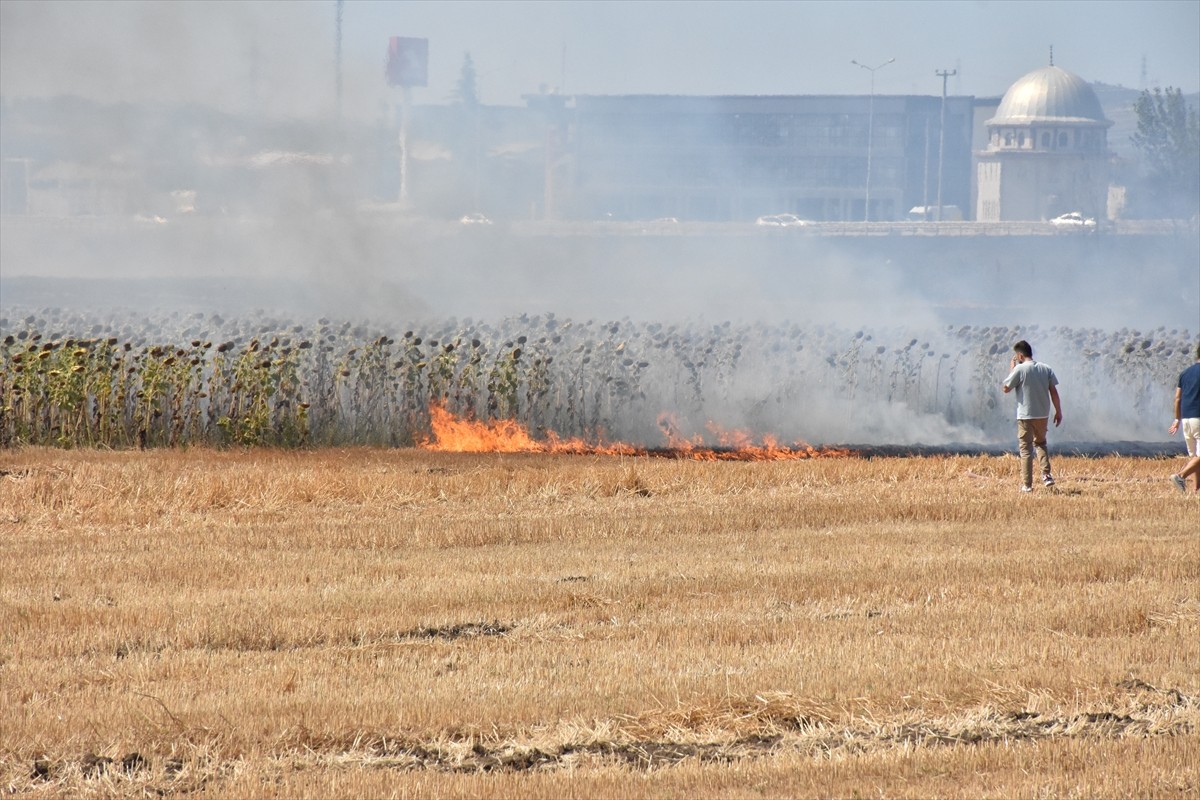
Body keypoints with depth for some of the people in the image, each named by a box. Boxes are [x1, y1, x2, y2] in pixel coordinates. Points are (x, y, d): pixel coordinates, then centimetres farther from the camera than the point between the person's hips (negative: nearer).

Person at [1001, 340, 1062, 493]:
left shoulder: (1020, 369, -10)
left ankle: (1027, 484, -1)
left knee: (1026, 449, 1)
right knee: (1040, 442, 24)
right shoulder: (1045, 369, 4)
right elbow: (1053, 391, 3)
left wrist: (1011, 370, 5)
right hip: (1043, 415, 5)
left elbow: (1006, 389, -5)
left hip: (1025, 415, -5)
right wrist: (1058, 411, 10)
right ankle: (1046, 474, 6)